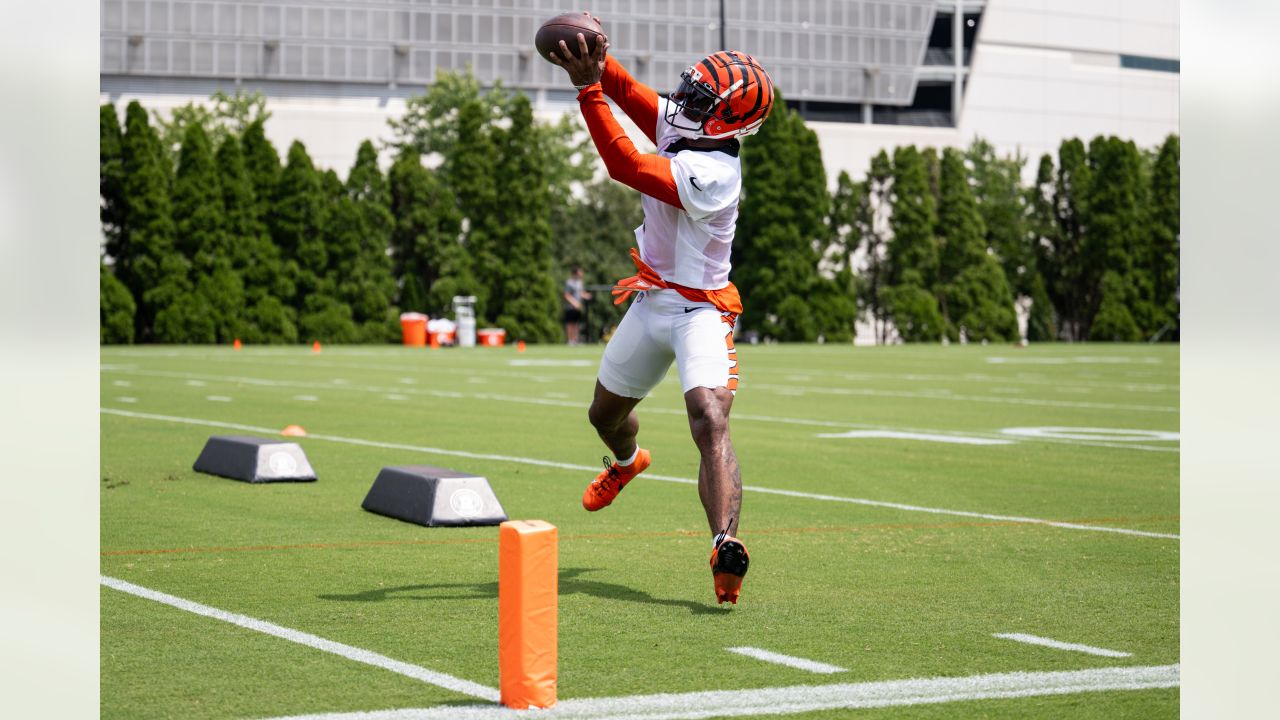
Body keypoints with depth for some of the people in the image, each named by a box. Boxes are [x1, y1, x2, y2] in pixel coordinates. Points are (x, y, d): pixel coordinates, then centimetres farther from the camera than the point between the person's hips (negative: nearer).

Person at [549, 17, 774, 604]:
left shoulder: (712, 173, -28)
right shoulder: (679, 129, -3)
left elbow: (626, 166, -34)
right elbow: (630, 93, 5)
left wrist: (589, 89, -35)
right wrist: (597, 59, -16)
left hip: (699, 310, -9)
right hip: (650, 304, 9)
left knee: (710, 423, -29)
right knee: (605, 413, 26)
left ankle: (725, 547, -45)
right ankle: (627, 462, 61)